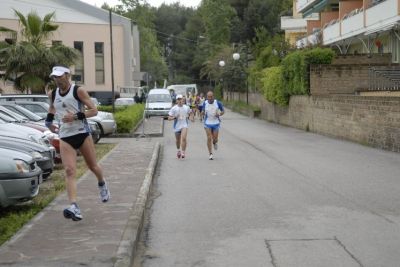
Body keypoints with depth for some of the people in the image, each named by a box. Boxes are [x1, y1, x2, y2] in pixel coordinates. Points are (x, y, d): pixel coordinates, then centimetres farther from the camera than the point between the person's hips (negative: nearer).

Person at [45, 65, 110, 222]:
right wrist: (49, 120, 14)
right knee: (69, 171, -14)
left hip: (82, 133, -3)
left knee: (92, 166, 10)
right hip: (65, 137, 3)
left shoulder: (78, 91, -6)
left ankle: (102, 184, 46)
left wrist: (76, 116, -20)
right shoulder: (52, 95, 9)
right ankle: (74, 208, -25)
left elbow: (94, 110, -8)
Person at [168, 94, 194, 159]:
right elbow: (169, 118, -5)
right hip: (177, 126, 1)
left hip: (184, 125, -1)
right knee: (177, 140, 15)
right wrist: (174, 117, -23)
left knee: (184, 138, -21)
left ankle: (183, 152, -15)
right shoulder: (173, 108, -6)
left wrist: (192, 118, 5)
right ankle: (178, 150, 42)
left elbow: (190, 113, 22)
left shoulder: (187, 107, 1)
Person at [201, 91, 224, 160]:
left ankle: (215, 142, 42)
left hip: (216, 123, 0)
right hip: (207, 123, 0)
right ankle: (210, 154, 2)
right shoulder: (205, 103, -4)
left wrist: (219, 114, -18)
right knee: (209, 138, -6)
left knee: (215, 139, 3)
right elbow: (202, 111, 8)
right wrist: (202, 113, -16)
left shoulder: (218, 103, -7)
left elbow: (223, 111, 4)